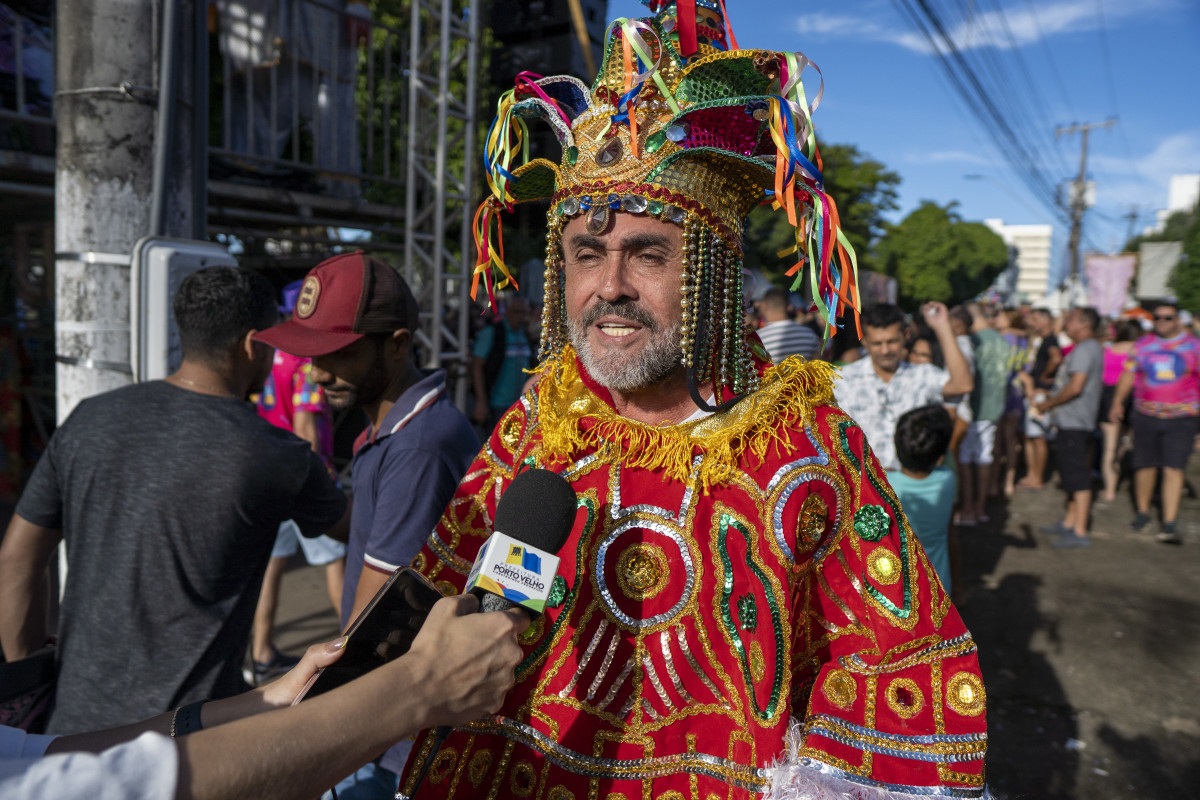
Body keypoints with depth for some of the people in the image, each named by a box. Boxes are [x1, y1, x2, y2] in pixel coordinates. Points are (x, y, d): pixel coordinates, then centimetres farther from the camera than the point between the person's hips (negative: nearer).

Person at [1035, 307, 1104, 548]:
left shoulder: (1084, 349, -16)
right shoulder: (1091, 348, 18)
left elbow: (1075, 387, -23)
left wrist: (1048, 404, -12)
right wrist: (1051, 399, 19)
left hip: (1075, 424, -11)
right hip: (1071, 422, 11)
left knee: (1078, 478, -8)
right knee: (1073, 475, 17)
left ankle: (1080, 532, -5)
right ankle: (1069, 522, 26)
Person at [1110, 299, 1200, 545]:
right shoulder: (1143, 345, 8)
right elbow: (1129, 375, 14)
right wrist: (1117, 402, 9)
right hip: (1146, 415, 2)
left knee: (1173, 468, -8)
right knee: (1145, 465, 9)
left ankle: (1170, 524, -8)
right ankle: (1142, 511, 28)